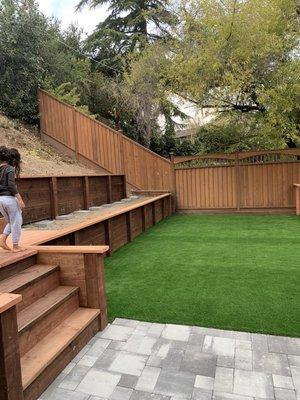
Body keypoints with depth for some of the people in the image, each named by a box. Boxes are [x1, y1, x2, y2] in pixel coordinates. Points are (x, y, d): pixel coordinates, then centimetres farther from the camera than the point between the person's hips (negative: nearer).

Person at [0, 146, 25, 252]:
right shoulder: (10, 169, -10)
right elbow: (11, 185, -18)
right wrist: (20, 199, -15)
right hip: (9, 198, -7)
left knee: (11, 222, 23)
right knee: (16, 222, 5)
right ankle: (15, 246, 11)